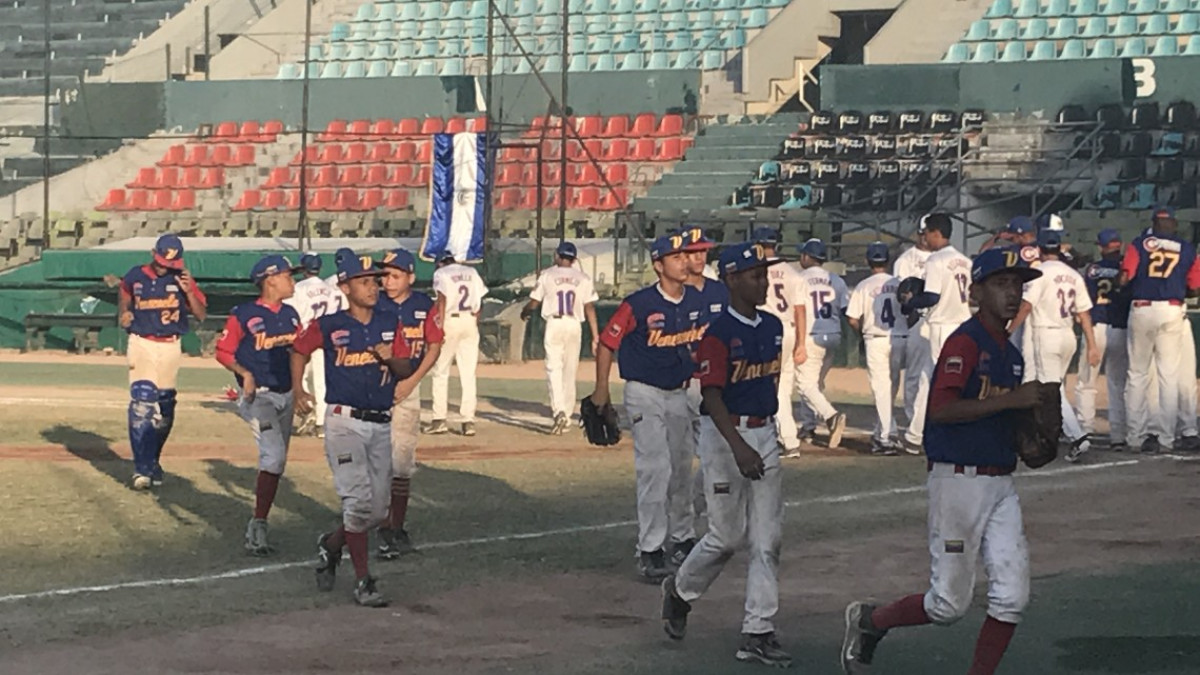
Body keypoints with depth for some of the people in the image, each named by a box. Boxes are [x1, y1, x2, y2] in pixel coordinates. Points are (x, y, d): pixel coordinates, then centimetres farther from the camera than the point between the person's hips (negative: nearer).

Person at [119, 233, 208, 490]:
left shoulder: (181, 279, 1)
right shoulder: (134, 277, 1)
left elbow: (201, 315, -2)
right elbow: (124, 296, 20)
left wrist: (188, 291, -16)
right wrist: (123, 315, 0)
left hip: (170, 348, 2)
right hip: (141, 345, -2)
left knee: (165, 406, 7)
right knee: (142, 402, -15)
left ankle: (152, 461, 25)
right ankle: (143, 469, -19)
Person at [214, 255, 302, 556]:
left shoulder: (291, 315, 10)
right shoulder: (244, 315, -9)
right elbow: (223, 352, -6)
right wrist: (245, 374, -20)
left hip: (285, 395, 7)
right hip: (257, 396, -7)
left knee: (276, 463, 10)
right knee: (274, 456, -20)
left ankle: (258, 525, 20)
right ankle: (258, 525, -15)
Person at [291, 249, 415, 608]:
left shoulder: (390, 324, 7)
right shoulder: (328, 326, -4)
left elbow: (406, 371, 7)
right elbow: (299, 349, 13)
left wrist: (390, 359, -14)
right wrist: (298, 390, 7)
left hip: (381, 425, 5)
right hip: (345, 422, -5)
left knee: (378, 509, 7)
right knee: (359, 501, -13)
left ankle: (331, 545, 34)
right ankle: (363, 581, -3)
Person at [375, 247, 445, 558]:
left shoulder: (425, 306, 1)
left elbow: (434, 347, 3)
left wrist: (410, 382, -7)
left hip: (408, 388, 2)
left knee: (403, 462, 5)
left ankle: (397, 528, 14)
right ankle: (385, 529, 1)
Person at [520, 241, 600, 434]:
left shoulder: (547, 275, 3)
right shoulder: (583, 278, 7)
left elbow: (533, 304, 5)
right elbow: (590, 309, 1)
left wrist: (524, 313, 27)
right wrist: (595, 337, 2)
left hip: (554, 324, -2)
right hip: (575, 326, 2)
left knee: (554, 368, -5)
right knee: (570, 372, 12)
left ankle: (559, 410, -26)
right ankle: (565, 417, 17)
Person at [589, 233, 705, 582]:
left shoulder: (697, 301, -2)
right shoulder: (638, 304, -18)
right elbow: (607, 342, -8)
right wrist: (601, 391, -4)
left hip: (681, 394, 6)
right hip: (645, 394, -6)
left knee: (681, 469, 16)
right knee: (656, 468, -13)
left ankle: (682, 538, 33)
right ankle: (650, 550, -8)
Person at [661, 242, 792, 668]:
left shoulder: (772, 328, 7)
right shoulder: (718, 335, -15)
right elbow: (713, 398, -22)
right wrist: (739, 448, -33)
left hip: (764, 435, 7)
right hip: (724, 436, -6)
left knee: (767, 540, 2)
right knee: (728, 536, 2)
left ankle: (758, 633, 4)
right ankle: (680, 591, 30)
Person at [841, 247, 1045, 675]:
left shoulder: (1011, 354, 14)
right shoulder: (964, 342, -13)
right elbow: (941, 410, -25)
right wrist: (1011, 400, -25)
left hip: (1000, 483, 8)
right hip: (958, 479, -8)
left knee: (1012, 596, -2)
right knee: (949, 604, 0)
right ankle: (868, 621, 23)